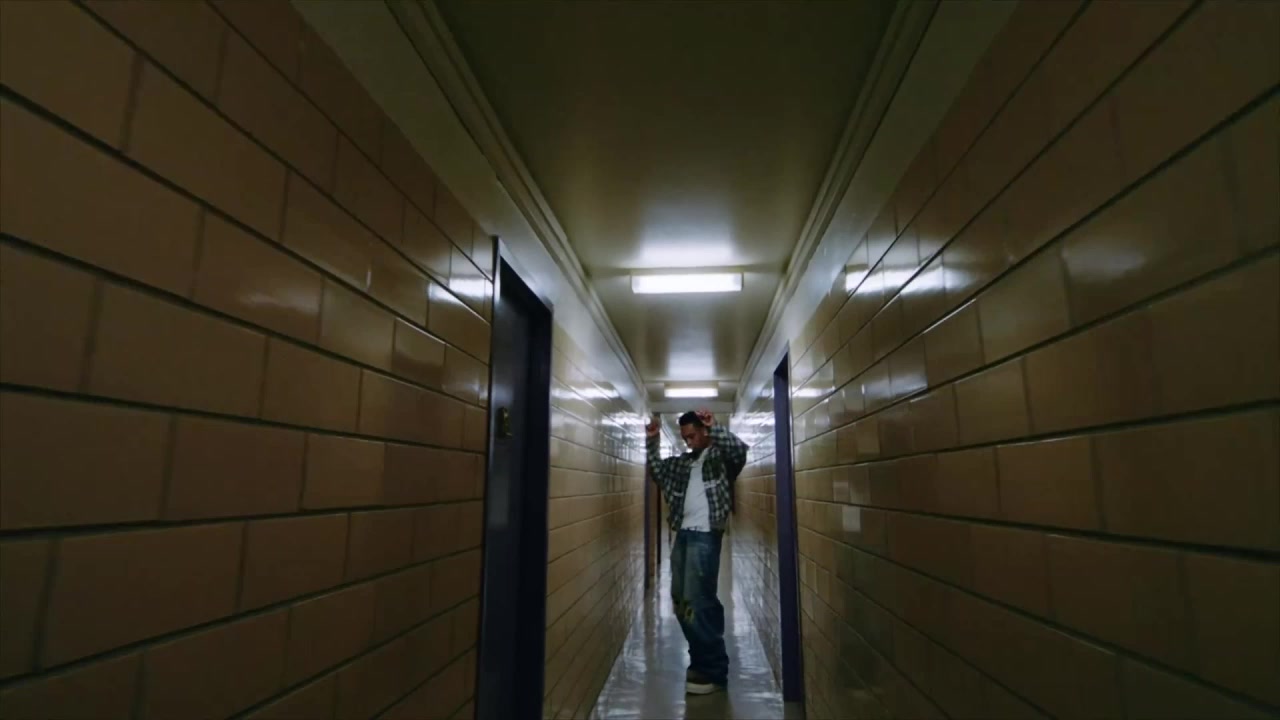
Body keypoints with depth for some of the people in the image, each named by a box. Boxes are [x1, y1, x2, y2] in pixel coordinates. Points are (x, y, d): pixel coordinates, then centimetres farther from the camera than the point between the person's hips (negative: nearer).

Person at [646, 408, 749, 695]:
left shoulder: (720, 455, -3)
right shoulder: (683, 462, 17)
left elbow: (740, 450, -23)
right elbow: (657, 469, 26)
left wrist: (714, 427, -25)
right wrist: (652, 440, 14)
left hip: (705, 536, -8)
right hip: (683, 534, 9)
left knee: (696, 602, -9)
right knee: (681, 600, 14)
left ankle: (713, 671, 2)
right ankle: (703, 660, 28)